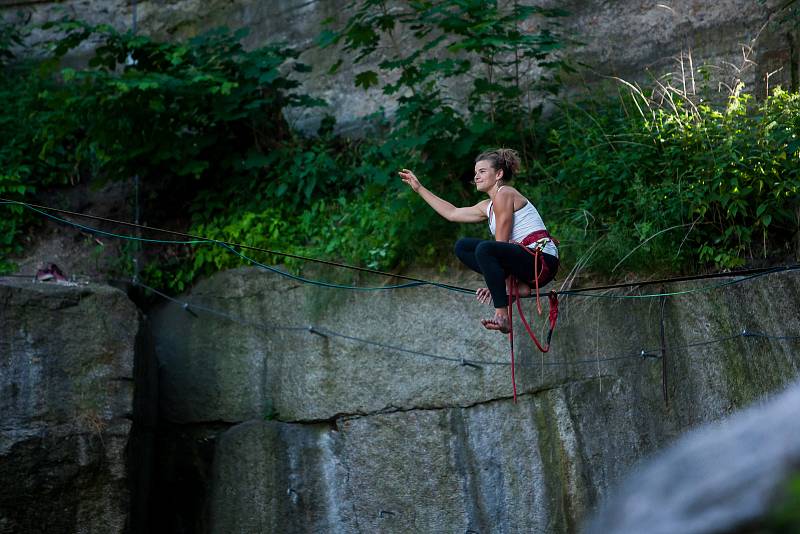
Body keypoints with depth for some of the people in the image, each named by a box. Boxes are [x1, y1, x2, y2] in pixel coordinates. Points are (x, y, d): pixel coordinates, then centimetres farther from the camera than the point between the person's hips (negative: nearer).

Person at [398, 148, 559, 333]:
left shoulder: (504, 194, -9)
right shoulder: (487, 206, 18)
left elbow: (501, 244, -13)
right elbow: (452, 213, 28)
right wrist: (419, 188, 31)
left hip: (542, 260, -10)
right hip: (525, 263, 10)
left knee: (485, 249, -34)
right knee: (463, 246, 11)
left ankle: (502, 316, -31)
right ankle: (517, 287, -1)